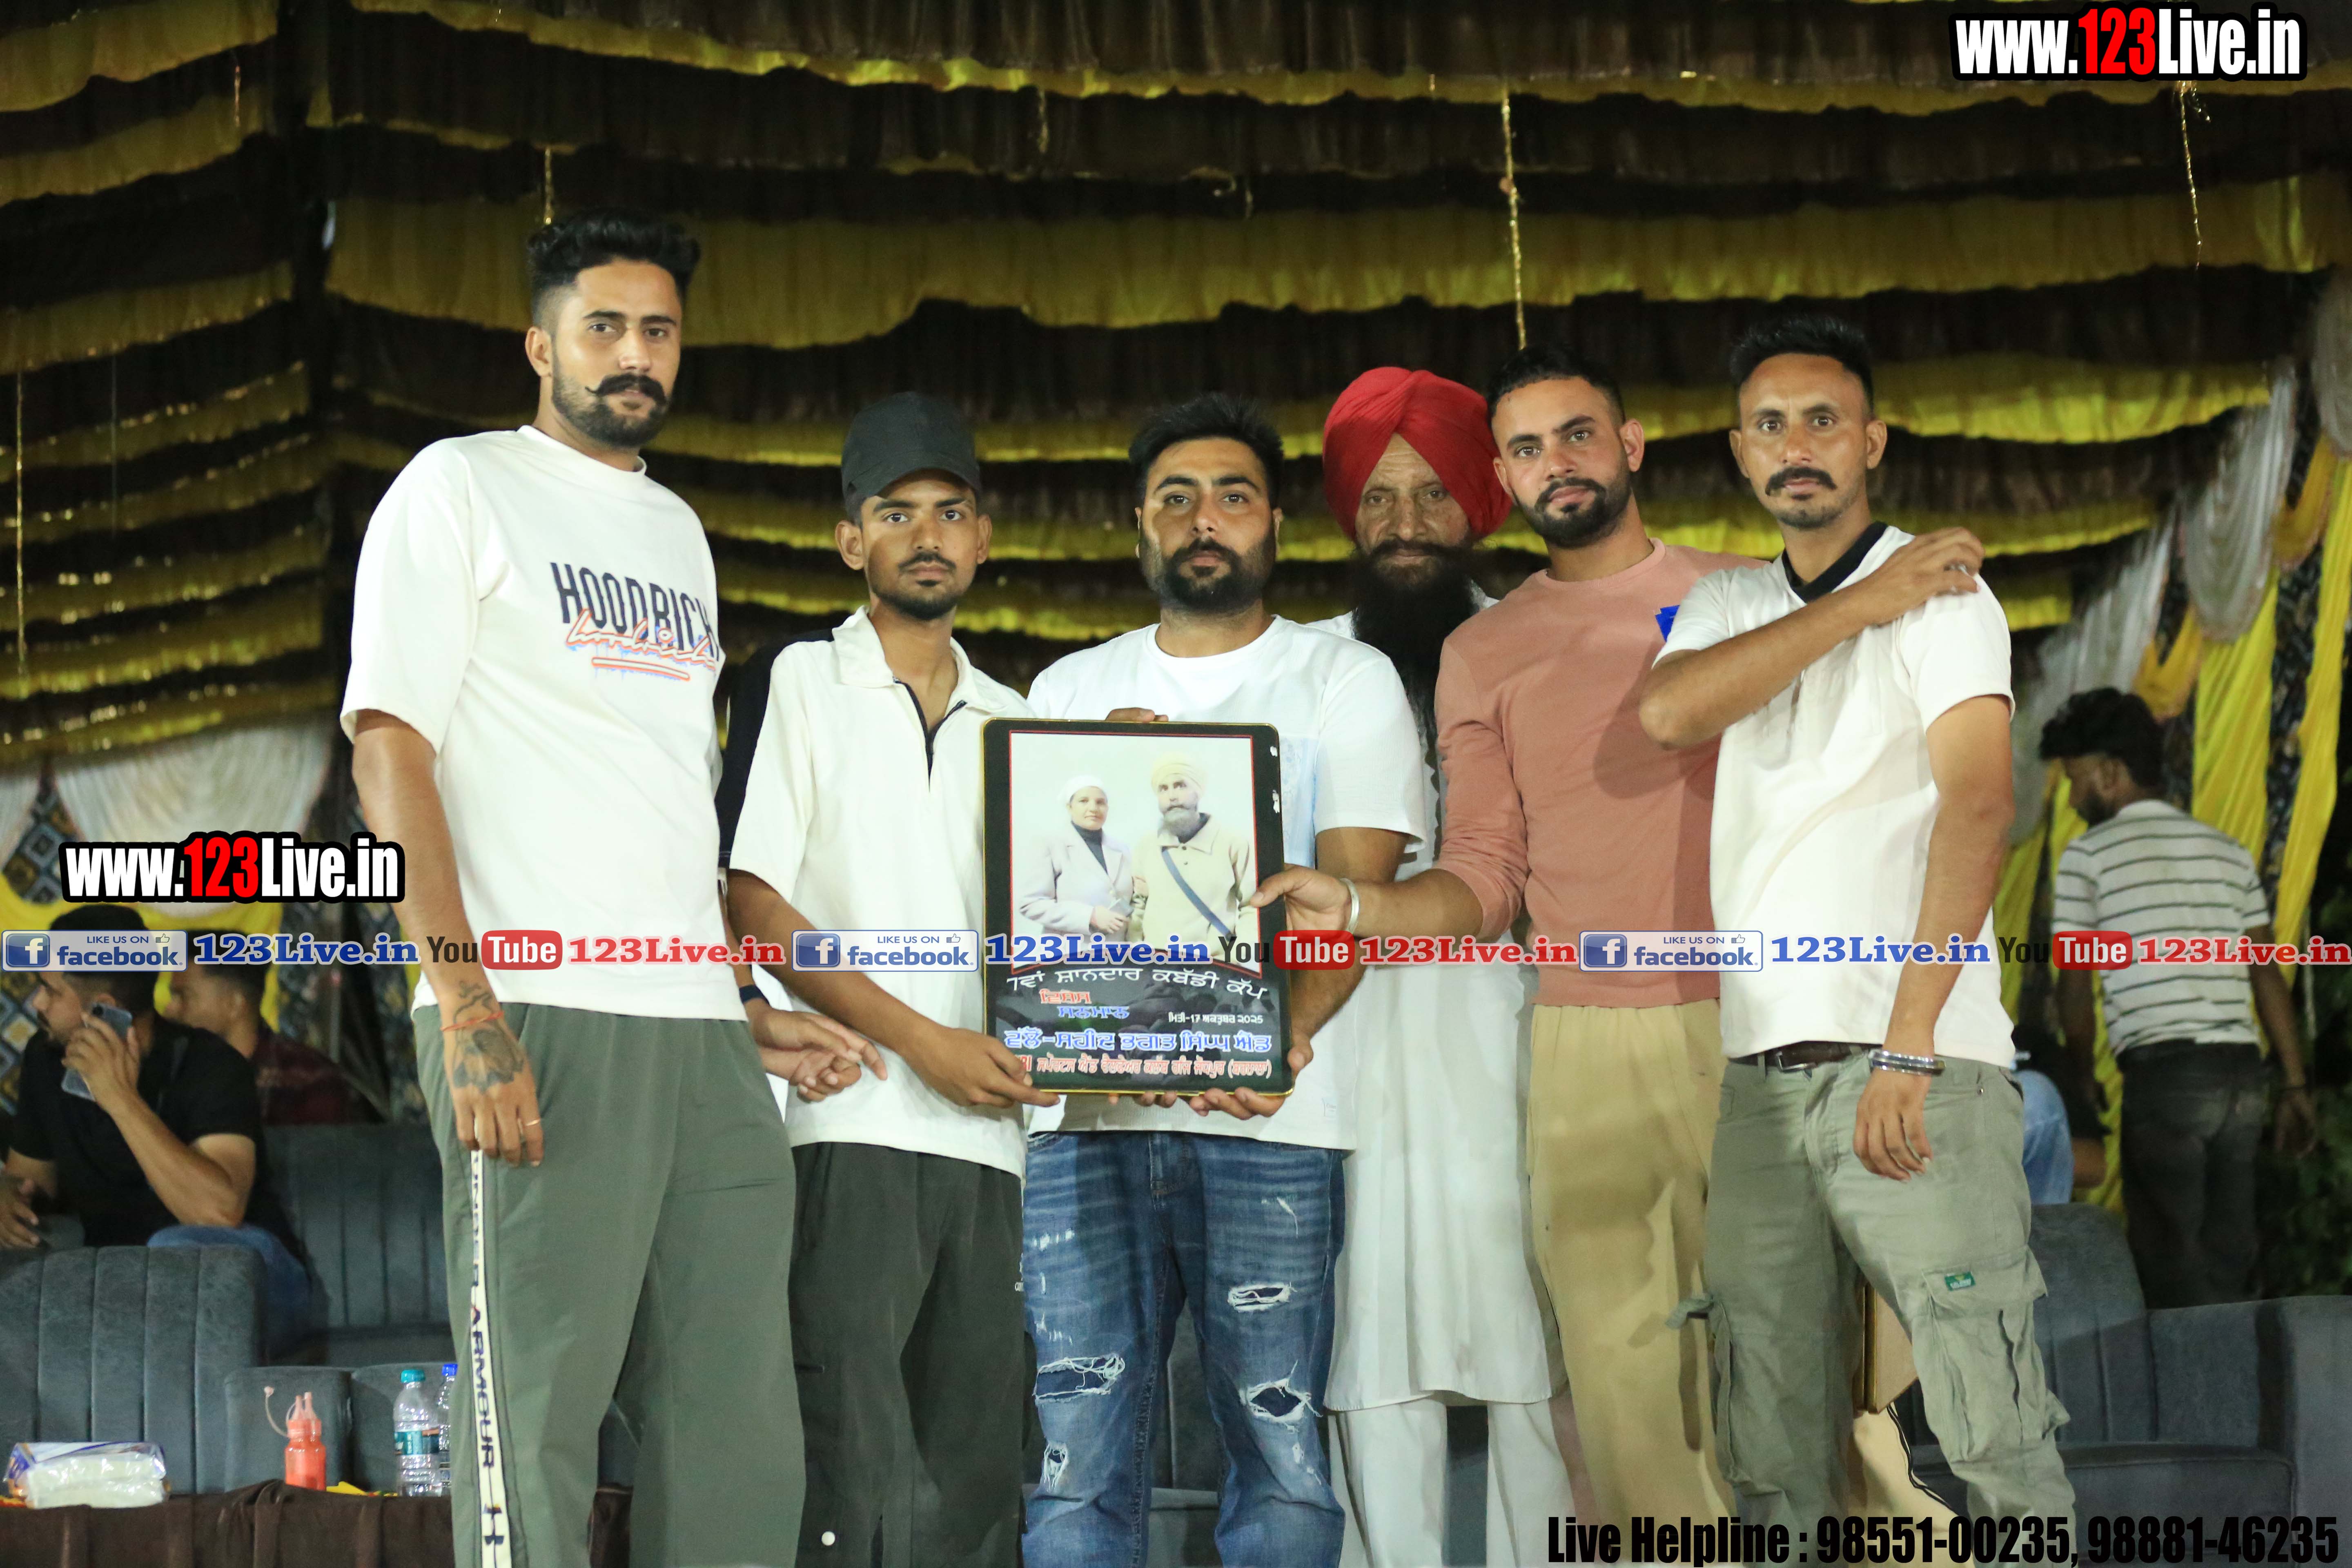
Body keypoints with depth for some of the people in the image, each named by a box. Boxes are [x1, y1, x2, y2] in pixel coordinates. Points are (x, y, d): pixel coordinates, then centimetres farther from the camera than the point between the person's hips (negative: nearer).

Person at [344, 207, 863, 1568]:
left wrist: (747, 1010, 16)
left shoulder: (678, 533, 24)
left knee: (741, 1435, 4)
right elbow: (391, 747, -5)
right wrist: (464, 1006, -16)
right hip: (538, 1016, -7)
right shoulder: (463, 488, 4)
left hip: (699, 1029, 7)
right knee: (536, 1415, -7)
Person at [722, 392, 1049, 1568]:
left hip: (985, 1137, 5)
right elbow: (754, 906, -4)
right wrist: (920, 1040, -12)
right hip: (852, 1126, -5)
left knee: (978, 1468, 4)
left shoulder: (1009, 718, 19)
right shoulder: (803, 683, 5)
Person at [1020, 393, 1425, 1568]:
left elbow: (1356, 888, -2)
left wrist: (1280, 1032, -21)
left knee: (1279, 1455, -4)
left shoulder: (1346, 680, 10)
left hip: (1266, 1120, -2)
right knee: (1077, 1459, -3)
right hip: (1089, 1115, 2)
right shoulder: (1070, 691, 20)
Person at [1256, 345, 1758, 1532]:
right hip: (1585, 1042, 2)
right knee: (1617, 1359, -1)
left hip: (1751, 1028, -1)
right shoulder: (1482, 654, 14)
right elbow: (1484, 882, 9)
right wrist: (1355, 909, -9)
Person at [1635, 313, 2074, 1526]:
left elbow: (1978, 808, -11)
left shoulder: (1940, 593, 2)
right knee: (1772, 1450, 4)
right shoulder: (1725, 607, 18)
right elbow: (1669, 714, -4)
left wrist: (1908, 1046, -20)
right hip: (1761, 1072, 5)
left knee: (1993, 1431, -10)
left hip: (1915, 1068, -5)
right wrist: (1861, 606, -6)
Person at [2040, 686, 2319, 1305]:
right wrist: (2296, 1085, 12)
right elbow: (2268, 976, 11)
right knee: (2229, 1261, 9)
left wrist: (2082, 1076, 15)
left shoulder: (2090, 854, 1)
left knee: (2175, 1266, -1)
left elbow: (2075, 986, 2)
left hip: (2164, 1073, -5)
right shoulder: (2227, 851, 15)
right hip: (2243, 1070, 5)